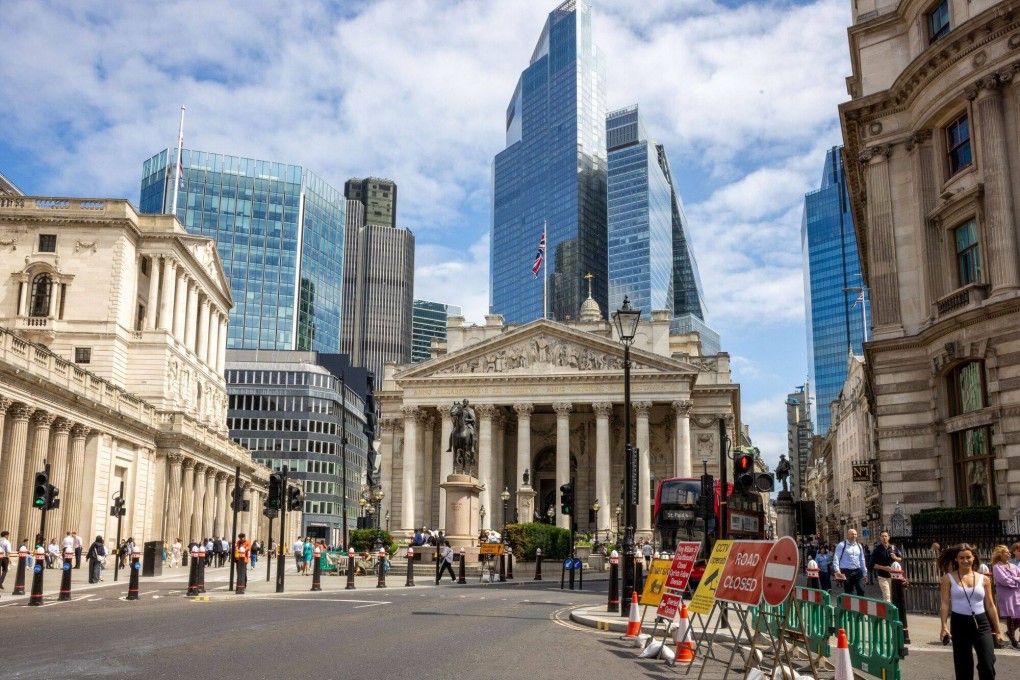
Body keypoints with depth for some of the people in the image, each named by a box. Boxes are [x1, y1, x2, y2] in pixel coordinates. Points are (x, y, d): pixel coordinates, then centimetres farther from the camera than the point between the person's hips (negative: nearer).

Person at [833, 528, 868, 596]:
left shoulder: (859, 546, 14)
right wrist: (837, 570, -23)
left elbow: (862, 560, 18)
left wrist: (865, 573, 17)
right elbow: (836, 558, -10)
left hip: (857, 571, 4)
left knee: (861, 590, -4)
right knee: (849, 592, 2)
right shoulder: (842, 545, -4)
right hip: (846, 571, -4)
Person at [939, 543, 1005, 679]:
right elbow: (945, 603, -4)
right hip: (959, 624, -1)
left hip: (982, 623, 1)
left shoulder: (983, 579, 5)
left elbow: (990, 605, 9)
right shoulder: (948, 578, -1)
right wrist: (944, 626, -12)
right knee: (963, 667, 7)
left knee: (988, 665, -11)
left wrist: (997, 630, 9)